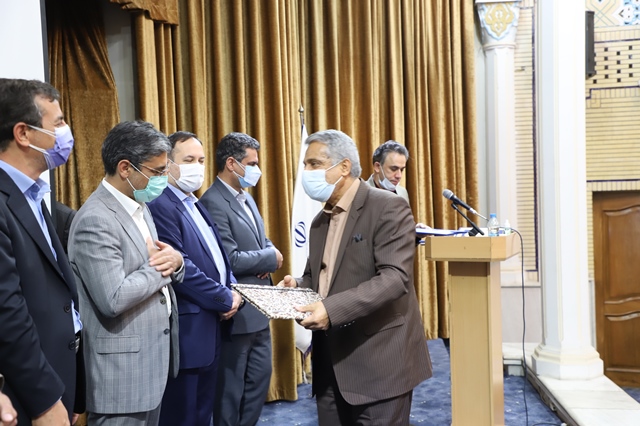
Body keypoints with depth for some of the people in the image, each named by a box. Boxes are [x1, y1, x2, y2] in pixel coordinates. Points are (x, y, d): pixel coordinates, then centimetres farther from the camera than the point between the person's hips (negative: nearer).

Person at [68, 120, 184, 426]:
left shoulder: (139, 206, 10)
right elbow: (114, 299, -27)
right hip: (122, 371, -9)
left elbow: (162, 270, 16)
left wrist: (175, 261, -7)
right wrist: (160, 268, -14)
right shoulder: (95, 220, -20)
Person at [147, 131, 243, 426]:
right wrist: (226, 300, -12)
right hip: (186, 332, -9)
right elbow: (180, 268, -22)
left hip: (210, 328, 9)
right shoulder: (160, 205, -15)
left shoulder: (196, 206, 15)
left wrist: (233, 291, 0)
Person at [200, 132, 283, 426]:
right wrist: (271, 258, -12)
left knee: (260, 379, 19)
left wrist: (269, 254, -6)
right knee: (231, 387, 7)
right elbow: (230, 260, -26)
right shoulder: (214, 202, -19)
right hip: (236, 311, -9)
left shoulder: (246, 197, 11)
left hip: (258, 307, 9)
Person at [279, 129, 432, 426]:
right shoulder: (321, 219, 14)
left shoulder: (389, 208, -11)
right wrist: (297, 285, -1)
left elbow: (395, 277, -21)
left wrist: (333, 309, -29)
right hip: (331, 362, 7)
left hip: (378, 362, -7)